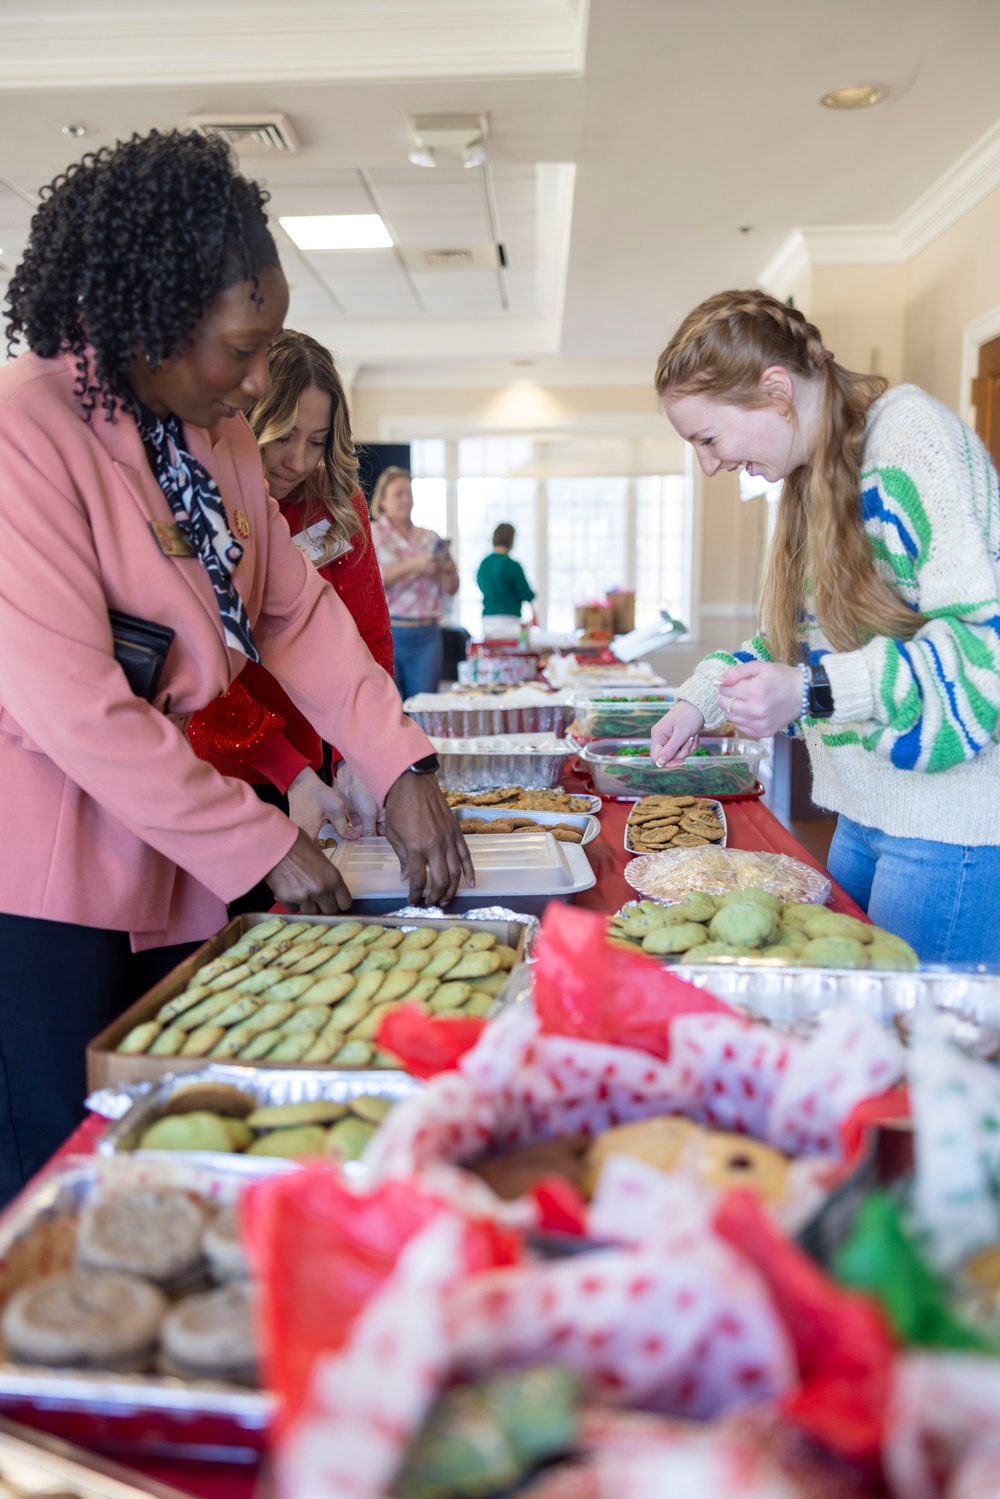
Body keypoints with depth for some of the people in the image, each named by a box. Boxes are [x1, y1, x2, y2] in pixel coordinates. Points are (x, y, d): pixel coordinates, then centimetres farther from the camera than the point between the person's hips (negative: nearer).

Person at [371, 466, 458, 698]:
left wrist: (448, 570, -9)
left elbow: (452, 588, 13)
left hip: (426, 635, 3)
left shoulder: (430, 538, 15)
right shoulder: (371, 535, 4)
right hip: (385, 633, -3)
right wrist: (413, 565, -20)